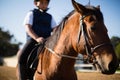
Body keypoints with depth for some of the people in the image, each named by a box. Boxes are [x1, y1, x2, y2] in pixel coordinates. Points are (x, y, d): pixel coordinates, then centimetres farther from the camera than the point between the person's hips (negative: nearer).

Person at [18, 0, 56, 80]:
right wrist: (37, 38, -23)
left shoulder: (50, 17, 19)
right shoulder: (31, 14, 8)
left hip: (47, 40, 3)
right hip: (33, 39, -3)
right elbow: (28, 28, -5)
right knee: (22, 56, -27)